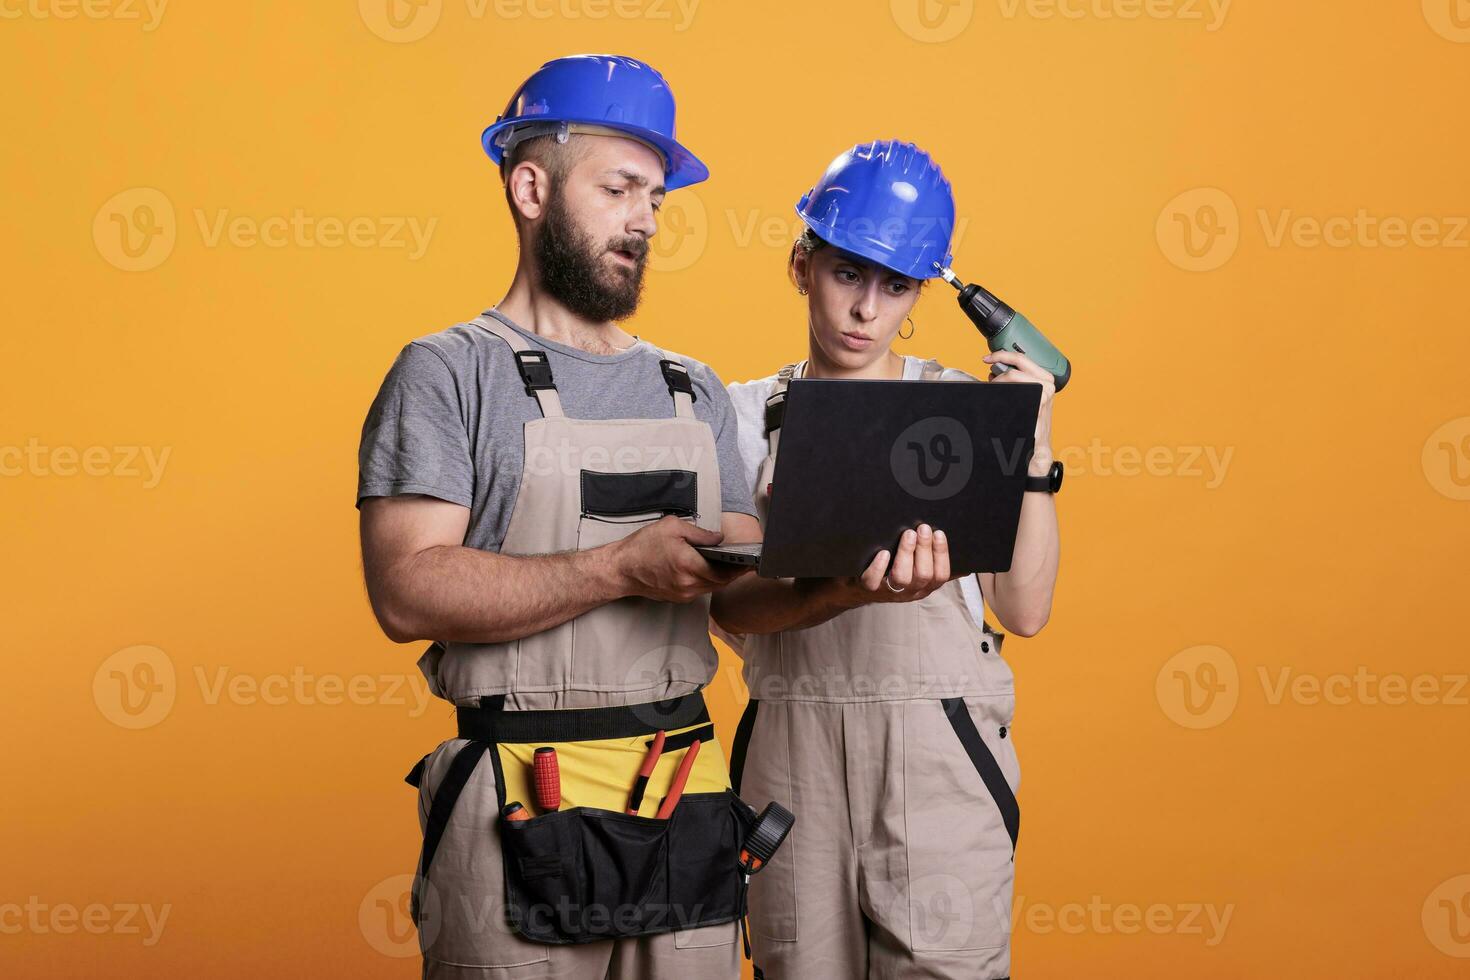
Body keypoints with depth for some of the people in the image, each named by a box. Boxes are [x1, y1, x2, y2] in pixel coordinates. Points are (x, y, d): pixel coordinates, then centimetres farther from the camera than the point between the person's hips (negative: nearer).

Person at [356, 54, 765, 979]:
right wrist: (621, 568, -20)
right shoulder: (448, 373, -3)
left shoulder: (696, 391, 14)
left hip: (691, 799, 5)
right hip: (524, 817, -5)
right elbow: (406, 591, -15)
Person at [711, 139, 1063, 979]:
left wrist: (1035, 452, -7)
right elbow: (732, 608, -5)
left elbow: (1025, 610, 1)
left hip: (939, 751, -1)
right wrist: (848, 594, -23)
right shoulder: (749, 415, 8)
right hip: (791, 752, 1)